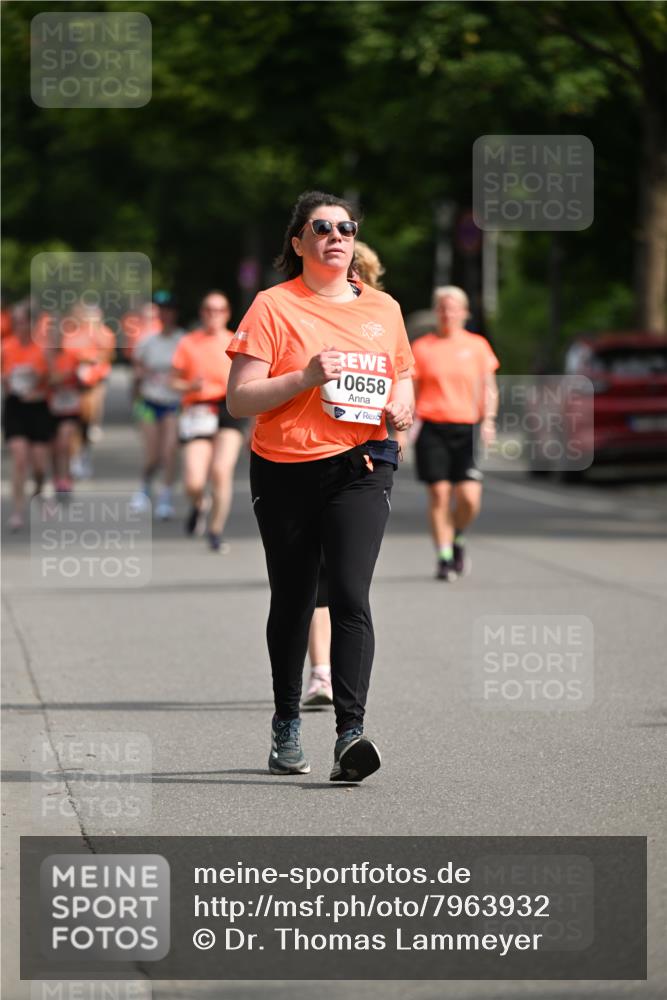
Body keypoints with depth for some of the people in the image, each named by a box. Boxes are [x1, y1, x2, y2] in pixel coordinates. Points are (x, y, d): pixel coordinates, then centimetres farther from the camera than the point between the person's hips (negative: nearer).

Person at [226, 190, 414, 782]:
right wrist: (305, 377, -20)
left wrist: (401, 403, 2)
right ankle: (286, 724, 30)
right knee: (292, 601, 10)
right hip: (285, 472, -1)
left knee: (351, 594, -15)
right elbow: (239, 399, -7)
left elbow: (403, 375, 25)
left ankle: (351, 733, -22)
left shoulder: (382, 308, 11)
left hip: (360, 467, 1)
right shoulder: (273, 307, -2)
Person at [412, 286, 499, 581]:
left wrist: (488, 420, -3)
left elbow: (488, 387, 11)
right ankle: (444, 557, 3)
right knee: (439, 494, -7)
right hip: (432, 427, 0)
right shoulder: (422, 347, 9)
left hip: (467, 429, 0)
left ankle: (457, 540, 21)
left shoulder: (477, 345, 10)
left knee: (469, 498, -9)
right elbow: (410, 392, 12)